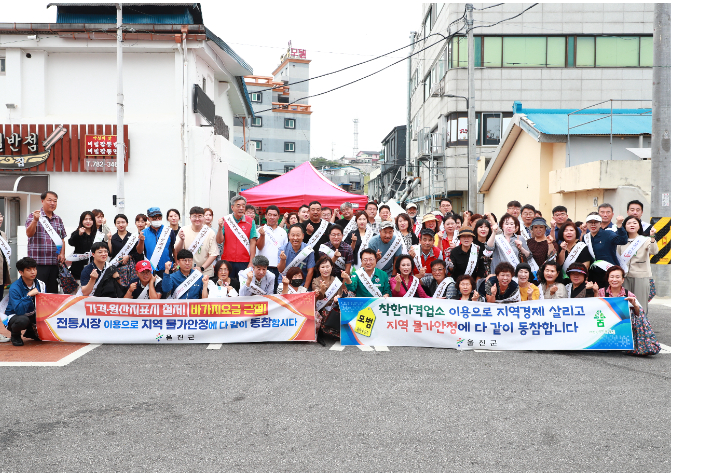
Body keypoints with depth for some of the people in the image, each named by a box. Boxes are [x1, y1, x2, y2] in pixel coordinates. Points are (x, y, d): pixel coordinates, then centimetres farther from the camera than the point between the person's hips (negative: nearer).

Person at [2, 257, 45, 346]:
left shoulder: (41, 285, -7)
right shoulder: (15, 288, -22)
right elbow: (19, 311, -33)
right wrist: (29, 295, -39)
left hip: (32, 316, 6)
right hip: (14, 317, -6)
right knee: (23, 320, -39)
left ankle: (30, 332, 11)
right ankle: (15, 335, -2)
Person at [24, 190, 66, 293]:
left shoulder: (58, 219, 15)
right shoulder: (33, 216, 1)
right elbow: (29, 234, -12)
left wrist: (62, 253, 4)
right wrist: (35, 220, -27)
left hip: (55, 263, 5)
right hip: (38, 263, -5)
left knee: (53, 292, 7)